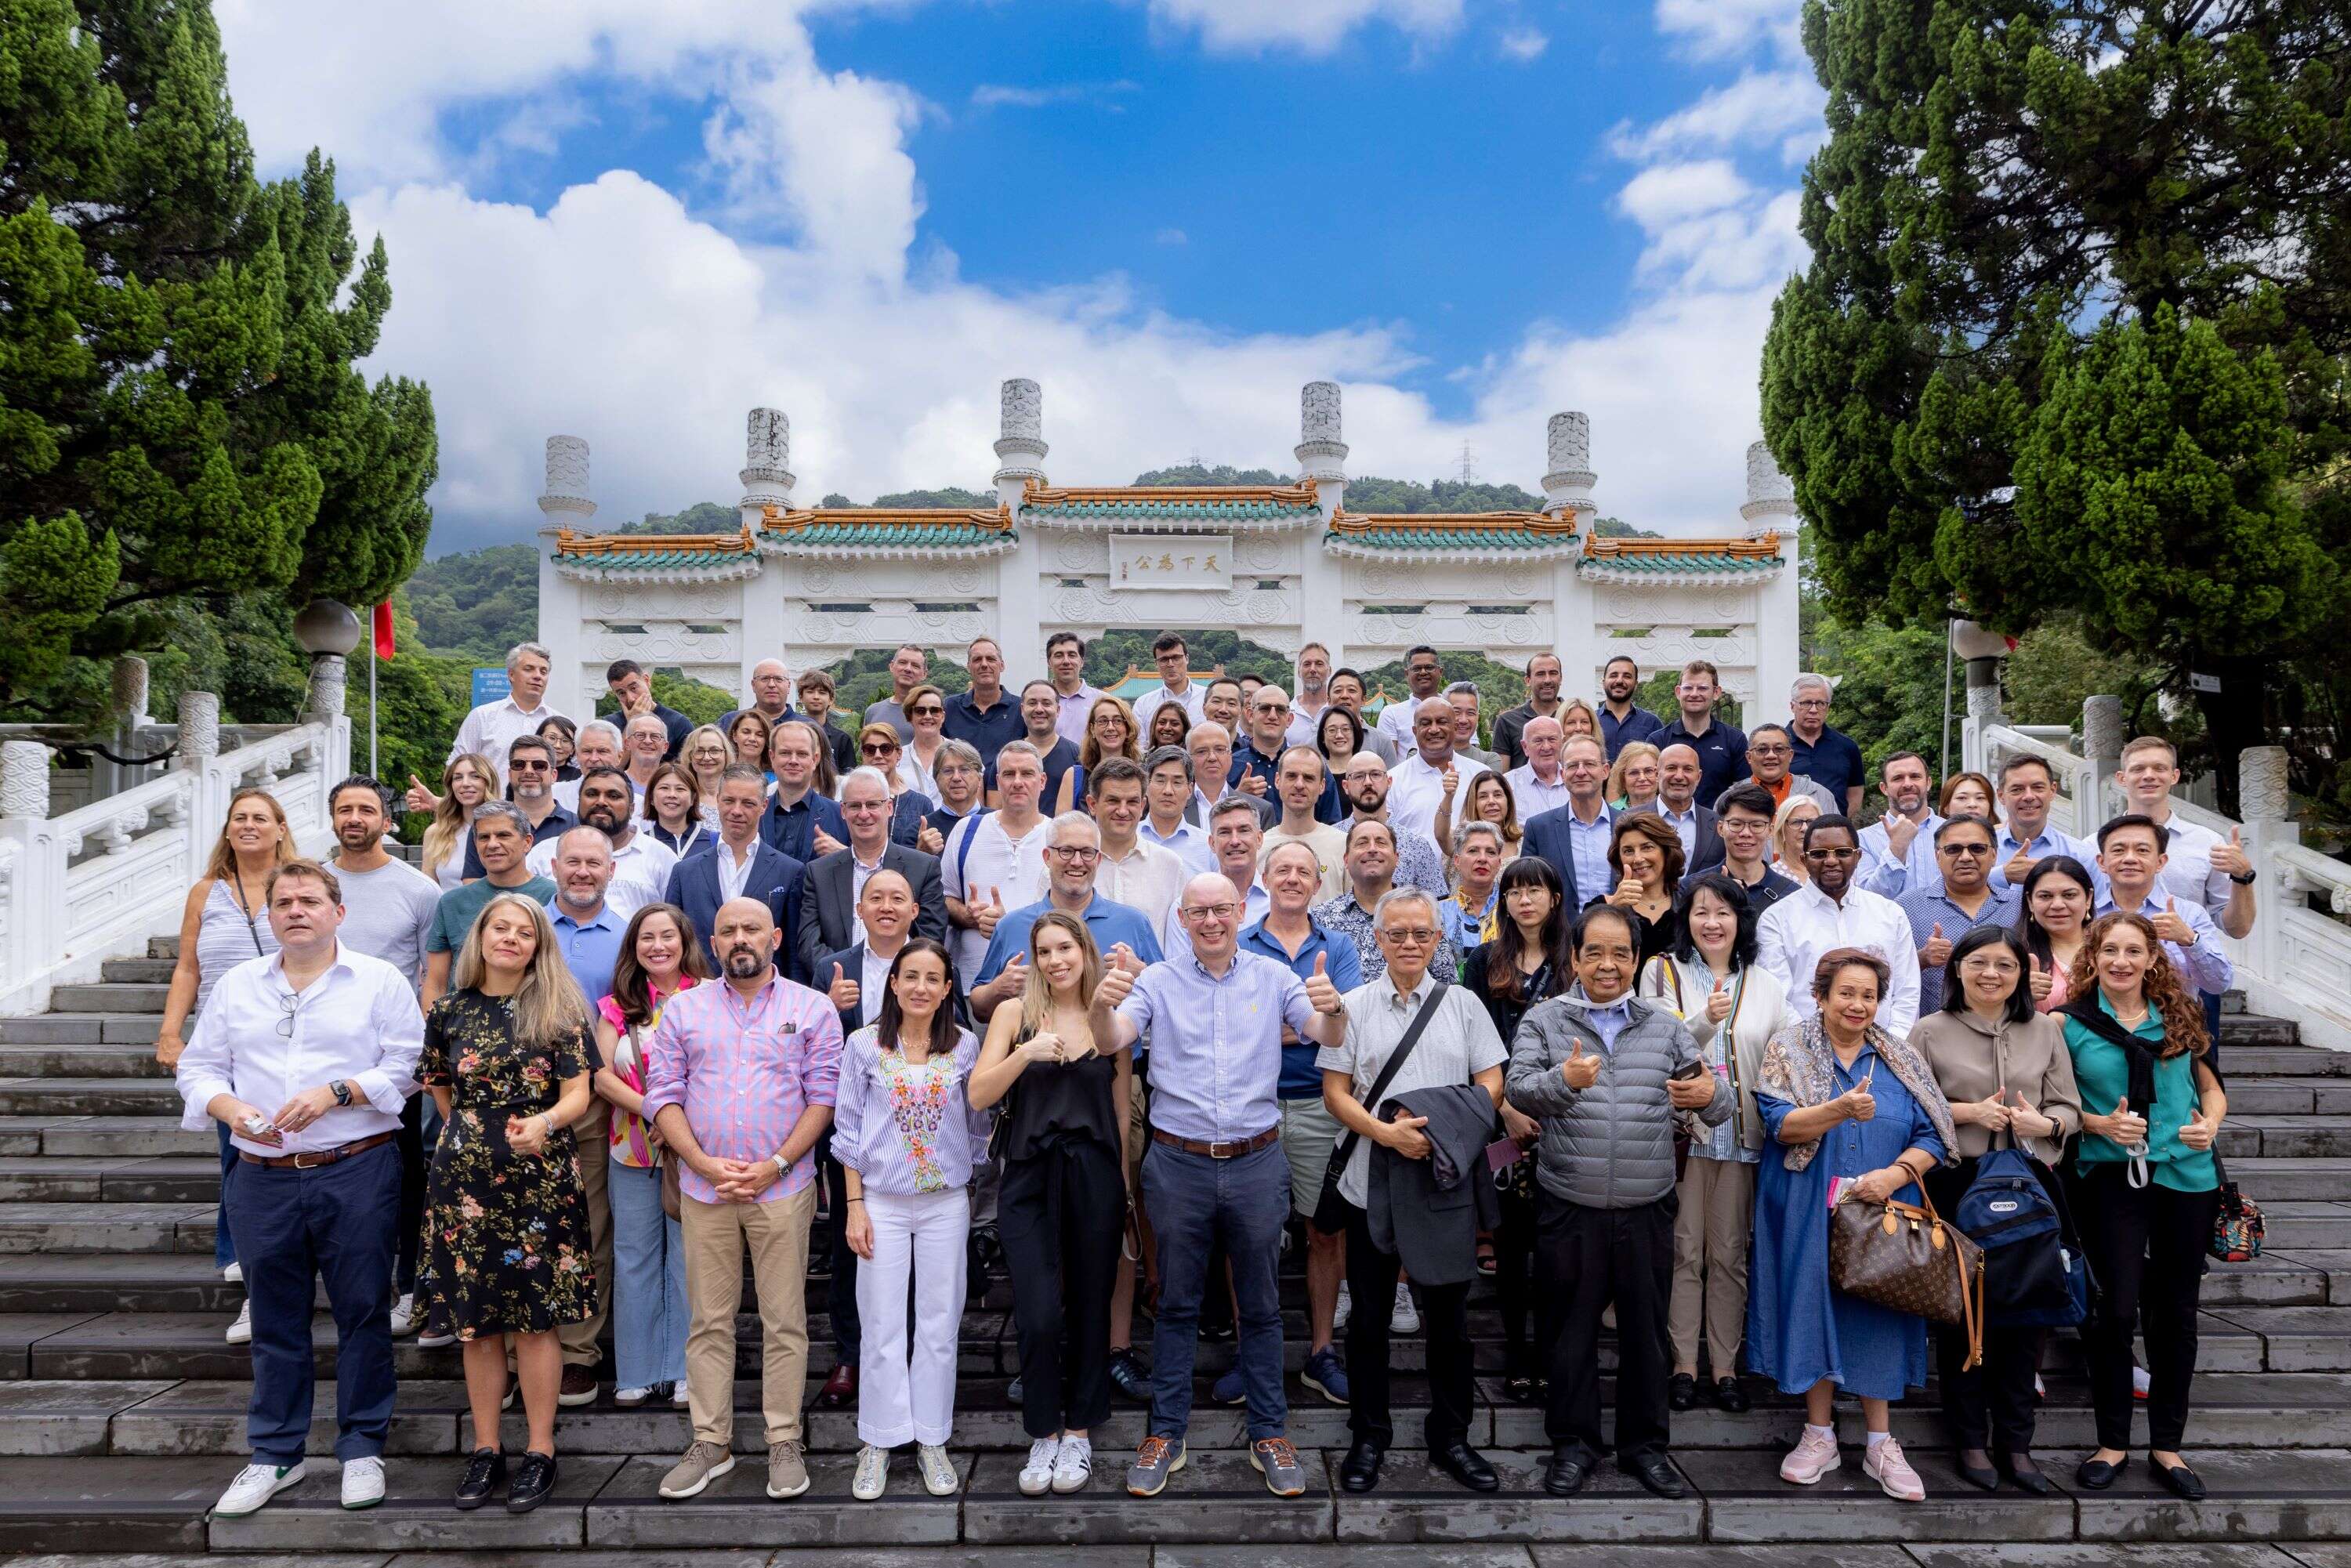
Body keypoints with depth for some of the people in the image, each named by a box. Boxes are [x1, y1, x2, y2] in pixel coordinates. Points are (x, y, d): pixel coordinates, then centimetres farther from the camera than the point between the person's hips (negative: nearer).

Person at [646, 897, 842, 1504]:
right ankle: (710, 1443, 19)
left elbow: (824, 1096, -2)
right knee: (709, 1320, 8)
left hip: (782, 1187, -2)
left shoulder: (812, 1009, 3)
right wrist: (706, 1165, -9)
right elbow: (663, 1095, 4)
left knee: (784, 1321, 3)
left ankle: (785, 1442, 13)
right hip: (702, 1188, 2)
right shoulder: (683, 1010, 10)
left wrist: (774, 1166, -12)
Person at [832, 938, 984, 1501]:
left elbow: (977, 1125, 10)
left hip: (947, 1203, 1)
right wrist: (855, 1205, -3)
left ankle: (932, 1441, 21)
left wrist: (970, 1188, 10)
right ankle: (878, 1443, 18)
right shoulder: (864, 1045, -2)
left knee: (940, 1326, 7)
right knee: (882, 1328, 4)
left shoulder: (965, 1047, 1)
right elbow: (848, 1130, 0)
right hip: (883, 1202, -1)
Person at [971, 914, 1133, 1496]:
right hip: (1030, 1178, -1)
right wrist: (1026, 1052, -18)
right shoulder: (1016, 1014, 3)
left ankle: (1079, 1431, 26)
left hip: (1095, 1178, 1)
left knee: (1089, 1309, 8)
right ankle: (1043, 1435, 13)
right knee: (1039, 1316, -7)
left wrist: (1125, 1193, 6)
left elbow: (1123, 1113, 9)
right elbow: (979, 1096, -4)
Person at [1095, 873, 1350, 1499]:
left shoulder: (1273, 978, 1)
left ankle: (1269, 1435, 25)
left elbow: (1328, 1037, -8)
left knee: (1260, 1306, 12)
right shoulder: (1158, 981, -1)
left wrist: (1334, 1008, -32)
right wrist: (1103, 1006, -37)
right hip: (1178, 1163, 0)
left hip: (1255, 1162, 1)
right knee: (1177, 1305, 11)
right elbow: (1110, 1042, -13)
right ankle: (1166, 1435, 23)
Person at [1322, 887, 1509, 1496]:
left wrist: (1439, 1130, -12)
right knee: (1369, 1315, 9)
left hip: (1447, 1182, 1)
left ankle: (1451, 1438, 25)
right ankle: (1369, 1437, 24)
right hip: (1371, 1182, 0)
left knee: (1448, 1314, 10)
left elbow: (1491, 1085, 3)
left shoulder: (1463, 1005, 6)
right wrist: (1386, 1132, -16)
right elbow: (1335, 1092, 0)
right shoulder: (1354, 1006, 2)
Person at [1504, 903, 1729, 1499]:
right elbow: (1517, 1089, -10)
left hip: (1646, 1210, 2)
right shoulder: (1544, 1020, 2)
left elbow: (1715, 1096, 7)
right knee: (1571, 1327, 8)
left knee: (1646, 1329, 11)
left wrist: (1711, 1095, -17)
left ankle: (1644, 1445, 27)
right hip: (1569, 1209, -2)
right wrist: (1563, 1080, -30)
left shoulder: (1665, 1027, 9)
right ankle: (1573, 1444, 23)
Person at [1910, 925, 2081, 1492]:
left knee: (2026, 1311, 5)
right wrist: (1966, 1112, -13)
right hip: (1956, 1186, -2)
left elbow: (2070, 1108, 10)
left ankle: (2015, 1444, 18)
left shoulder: (2045, 1030, 10)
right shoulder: (1930, 1032, 1)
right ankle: (1971, 1441, 17)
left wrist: (2042, 1122, -11)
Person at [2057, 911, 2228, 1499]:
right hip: (2111, 1178, -3)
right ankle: (2112, 1443, 14)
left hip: (2185, 1175, 3)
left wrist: (2211, 1124, -4)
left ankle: (2167, 1446, 24)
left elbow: (2210, 1086, 15)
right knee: (2117, 1309, -3)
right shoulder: (2071, 1024, -1)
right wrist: (2100, 1123, -13)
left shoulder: (2179, 1018, 6)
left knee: (2176, 1312, 10)